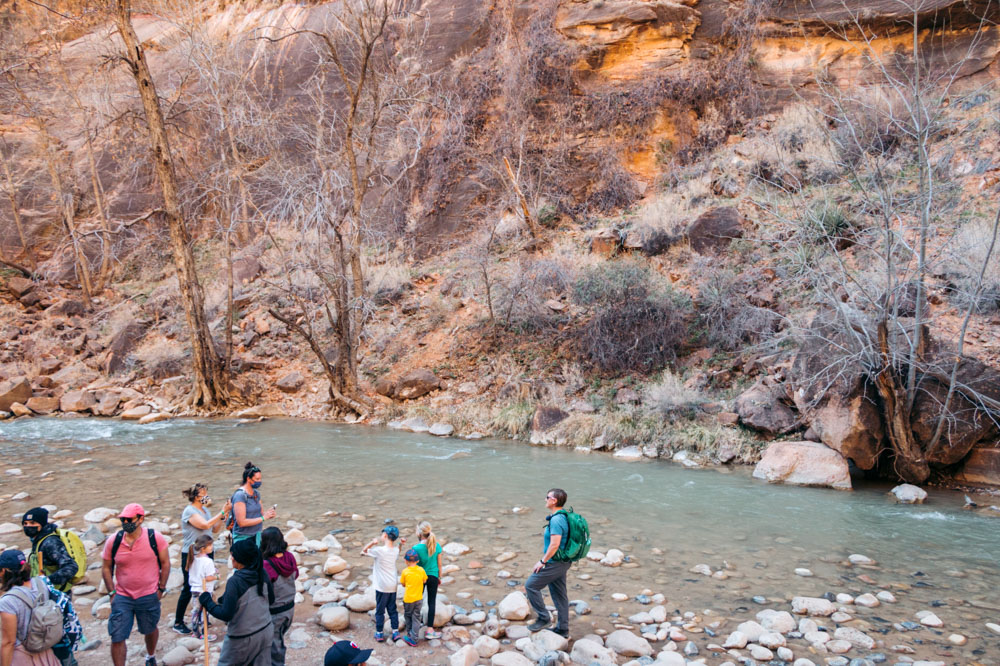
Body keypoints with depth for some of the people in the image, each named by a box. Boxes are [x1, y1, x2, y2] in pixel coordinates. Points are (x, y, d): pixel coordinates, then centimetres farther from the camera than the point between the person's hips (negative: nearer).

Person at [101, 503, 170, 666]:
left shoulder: (155, 538, -11)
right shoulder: (113, 542, -7)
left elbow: (165, 563, -2)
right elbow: (107, 568, 5)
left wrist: (161, 588, -3)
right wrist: (112, 592, -1)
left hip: (149, 596, 0)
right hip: (122, 598, 0)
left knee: (150, 630, 20)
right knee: (117, 639, -4)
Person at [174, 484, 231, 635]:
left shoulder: (205, 510, 9)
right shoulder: (189, 511, -15)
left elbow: (214, 530, 9)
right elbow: (206, 525, -27)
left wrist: (223, 516, -5)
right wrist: (222, 512, -25)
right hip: (190, 555, -7)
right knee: (188, 589, 0)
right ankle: (178, 623, 12)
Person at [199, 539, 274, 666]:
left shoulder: (235, 581, -23)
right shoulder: (262, 574, -4)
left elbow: (226, 615, -21)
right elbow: (270, 600, 8)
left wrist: (206, 601, -9)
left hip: (244, 638, -5)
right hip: (265, 631, 5)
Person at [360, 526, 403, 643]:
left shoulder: (379, 550, -18)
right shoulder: (396, 550, -2)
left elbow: (363, 552, -4)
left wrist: (372, 543, -10)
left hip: (382, 586, -5)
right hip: (393, 586, 5)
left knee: (380, 610, 8)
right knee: (392, 609, 14)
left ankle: (379, 633, 16)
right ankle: (395, 632, 13)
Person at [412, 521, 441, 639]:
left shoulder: (416, 548, -19)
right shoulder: (436, 546, -10)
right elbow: (439, 564, 0)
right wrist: (439, 577, 14)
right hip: (433, 576, 1)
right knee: (432, 602, 7)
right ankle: (430, 630, 8)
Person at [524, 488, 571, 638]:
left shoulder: (556, 520, -23)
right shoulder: (563, 517, 8)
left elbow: (554, 545, -28)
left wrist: (542, 561, -18)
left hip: (554, 563, -10)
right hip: (563, 563, 10)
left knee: (531, 585, 1)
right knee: (559, 595, 15)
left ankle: (543, 618, 9)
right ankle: (563, 629, 22)